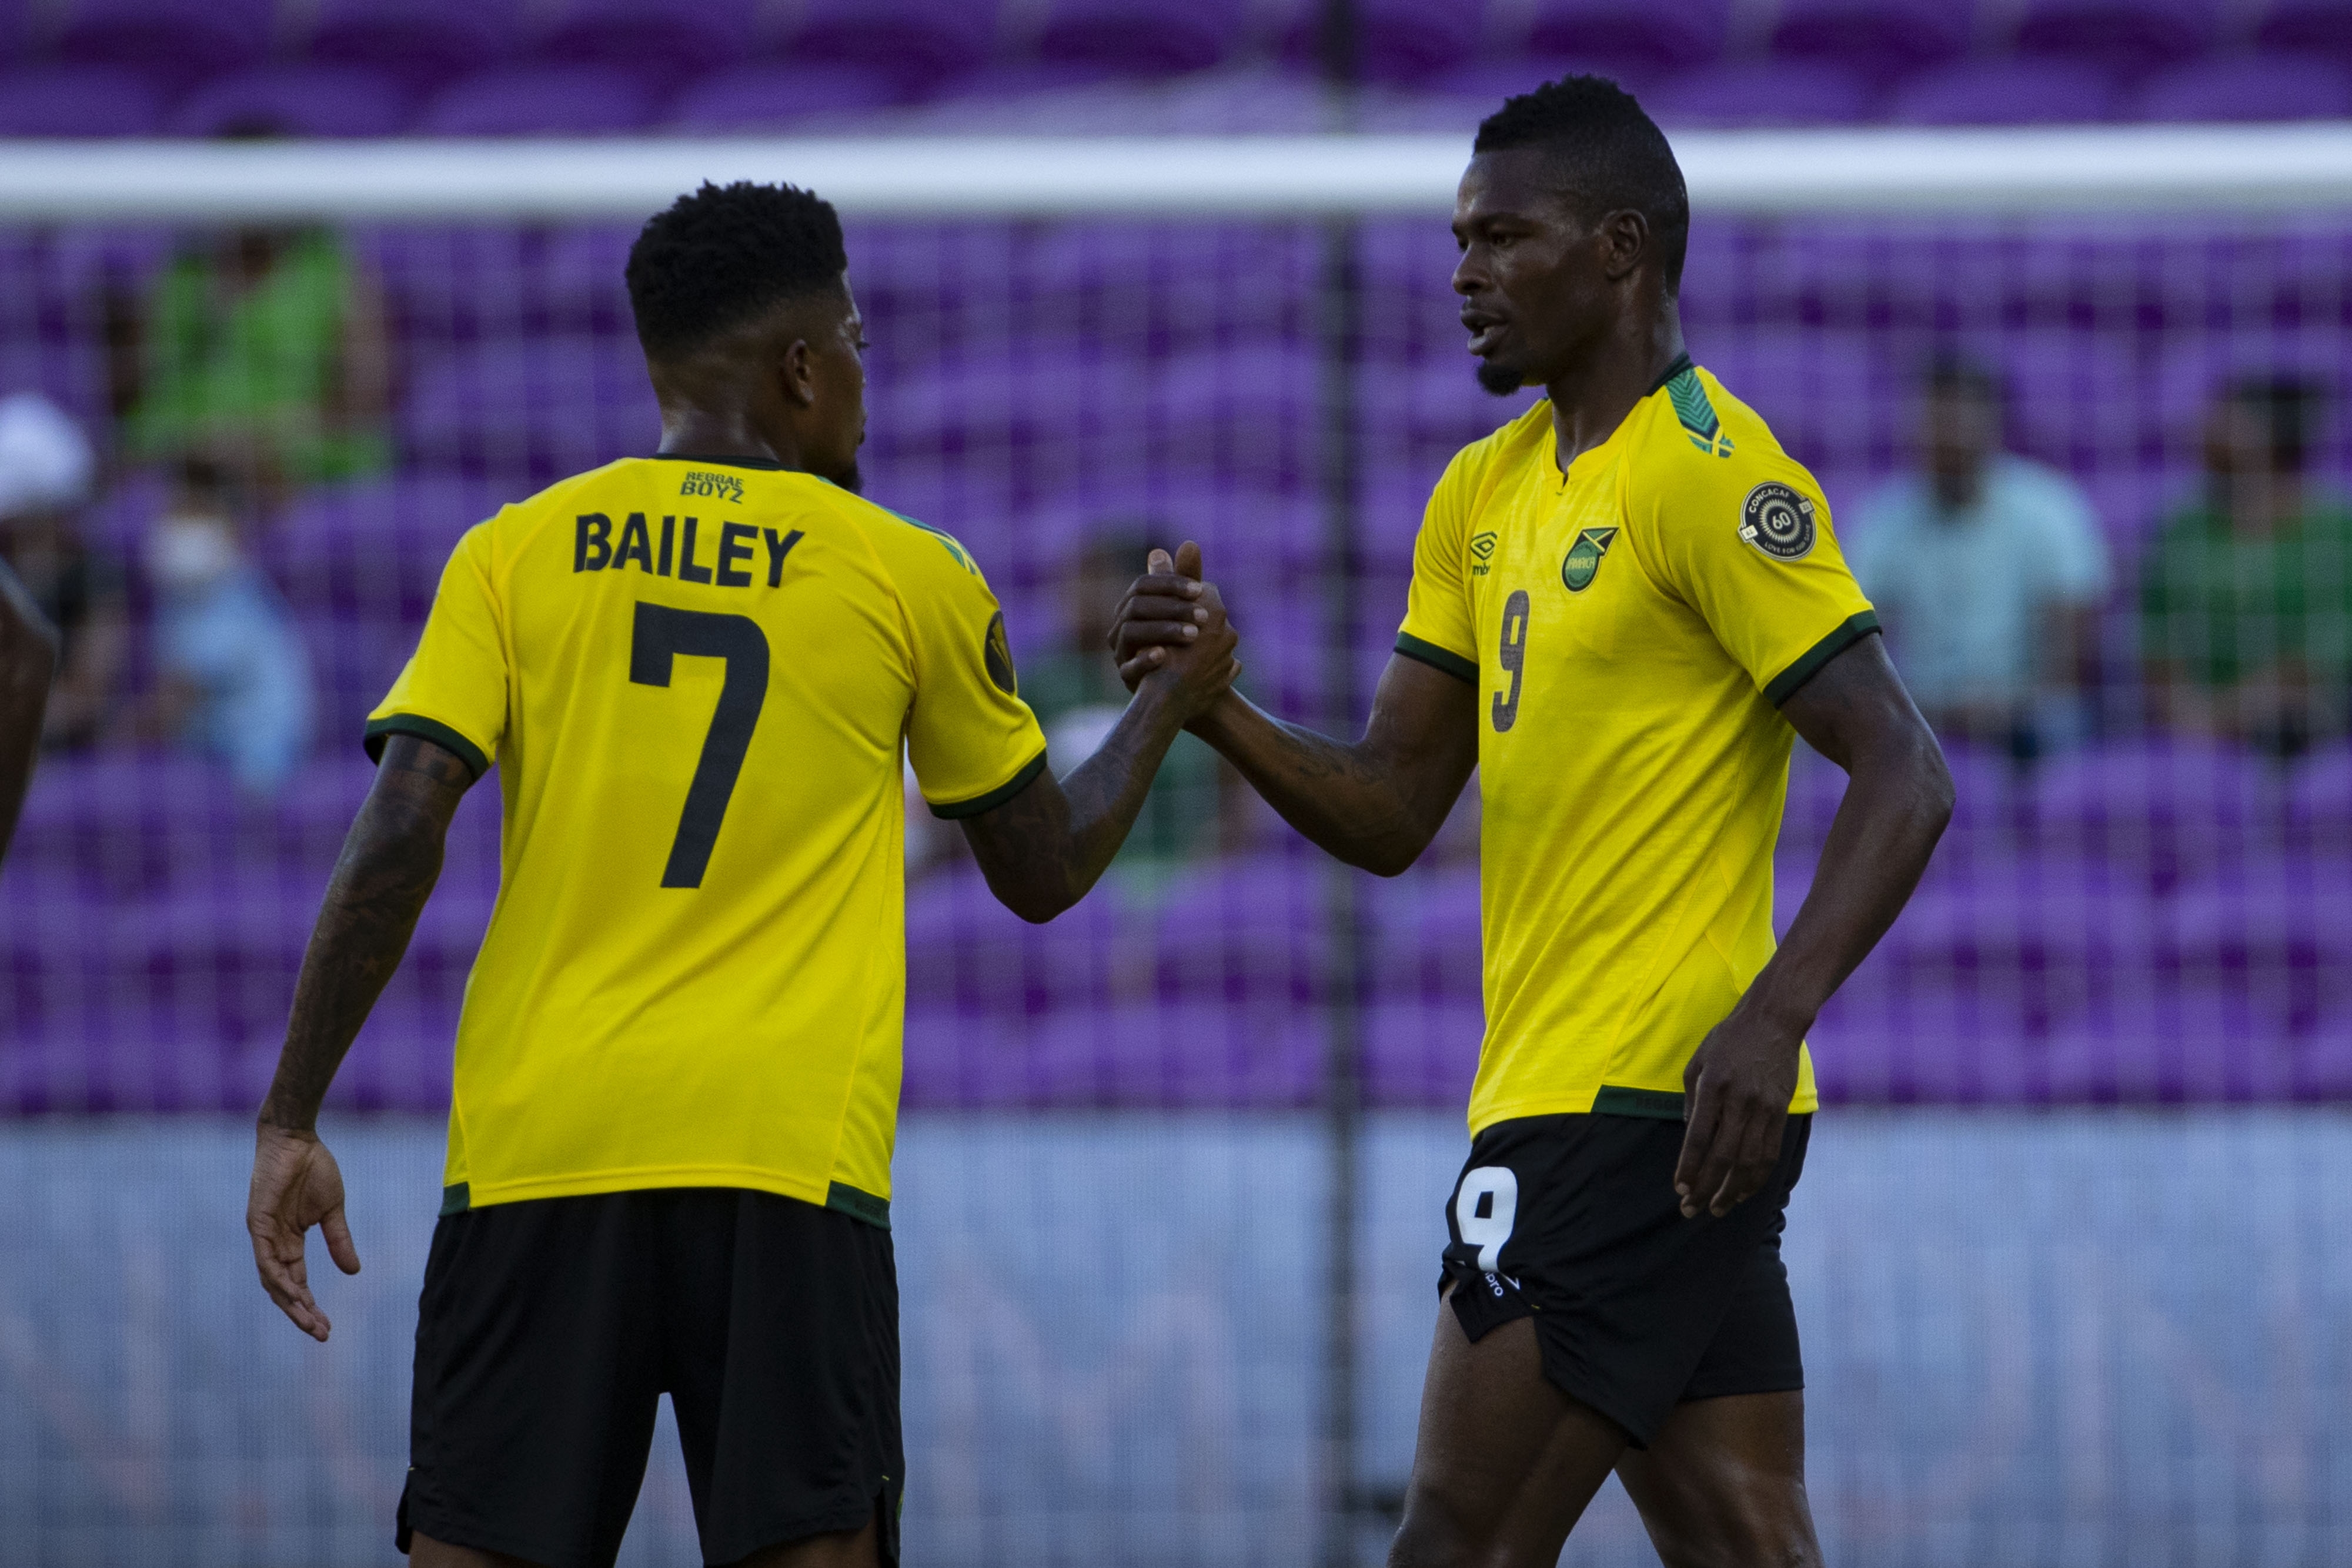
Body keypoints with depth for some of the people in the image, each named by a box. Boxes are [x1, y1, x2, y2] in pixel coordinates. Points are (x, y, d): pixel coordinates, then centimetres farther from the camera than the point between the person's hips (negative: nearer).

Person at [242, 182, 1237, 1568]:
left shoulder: (515, 556, 7)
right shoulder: (909, 579, 6)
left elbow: (398, 844, -3)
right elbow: (1046, 871, 17)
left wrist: (292, 1122, 0)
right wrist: (1173, 700, 34)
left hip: (531, 1155, 2)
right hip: (786, 1165, -1)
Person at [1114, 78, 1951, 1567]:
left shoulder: (1711, 475, -11)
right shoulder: (1486, 492, 17)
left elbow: (1904, 777, -17)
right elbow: (1388, 815, 17)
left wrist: (1772, 1016, -29)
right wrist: (1215, 707, -1)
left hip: (1648, 1107, -9)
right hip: (1558, 1095, 9)